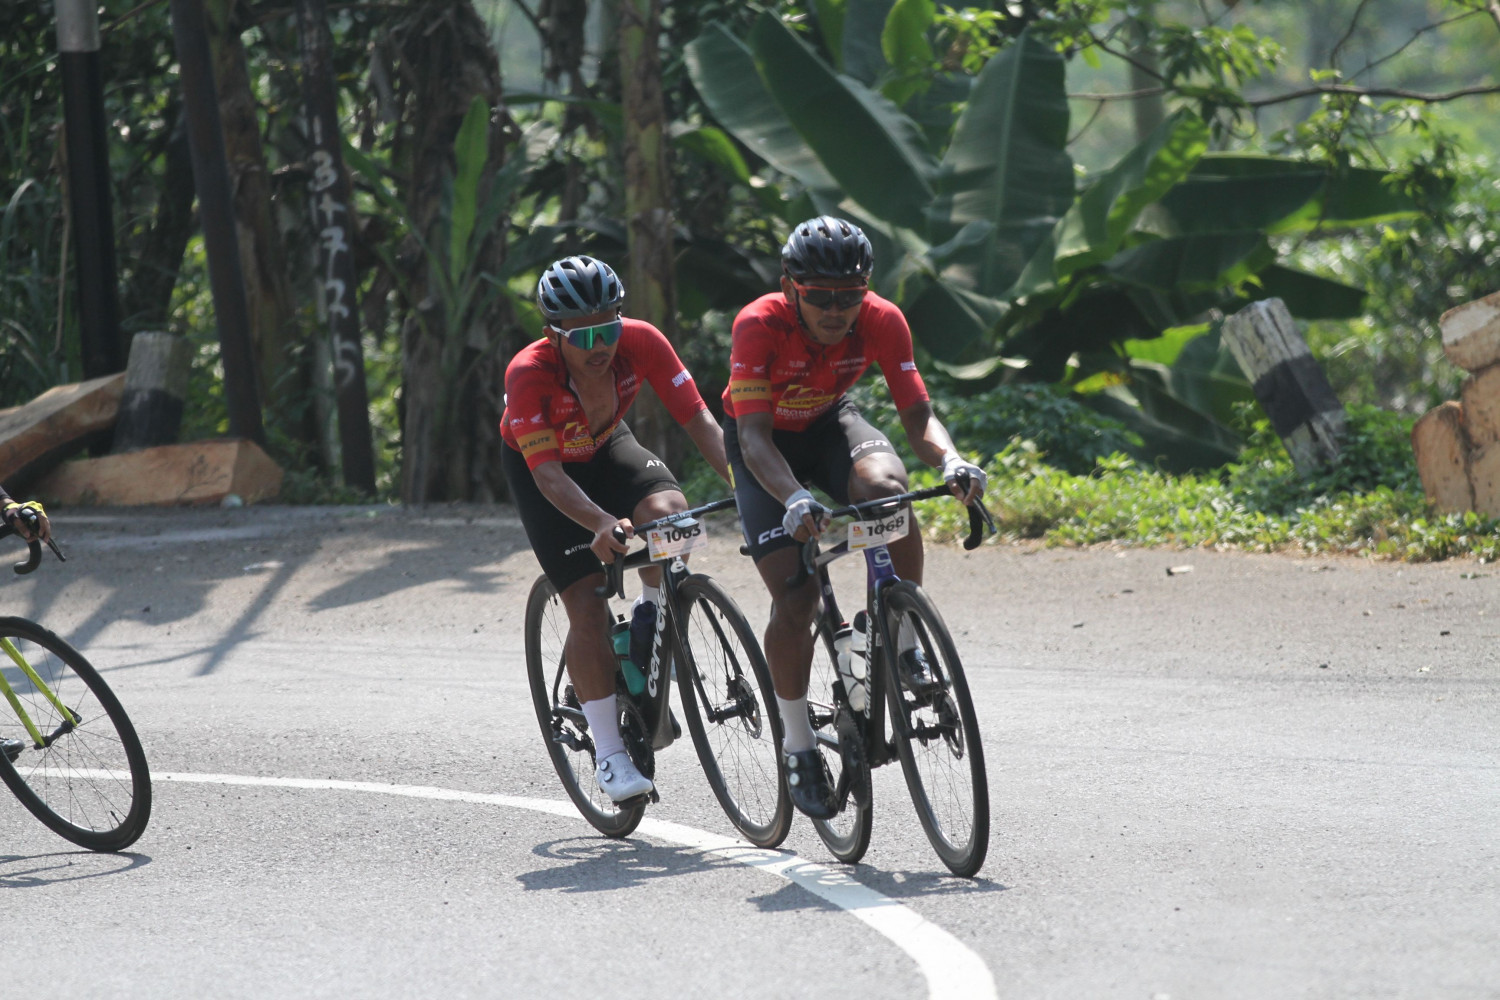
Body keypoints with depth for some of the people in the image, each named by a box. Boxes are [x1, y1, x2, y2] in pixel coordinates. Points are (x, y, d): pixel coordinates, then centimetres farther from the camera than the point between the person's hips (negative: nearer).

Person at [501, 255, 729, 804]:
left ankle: (650, 618, 2)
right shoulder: (529, 373, -36)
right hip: (539, 464, -3)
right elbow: (549, 475, -41)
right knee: (587, 605, -13)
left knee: (669, 511, -29)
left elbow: (699, 419, -27)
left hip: (606, 446, 3)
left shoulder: (640, 342, -28)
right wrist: (603, 524, -58)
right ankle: (609, 756, -6)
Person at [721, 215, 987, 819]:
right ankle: (798, 745, 6)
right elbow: (755, 436, -37)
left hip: (829, 422, 2)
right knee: (795, 600, -14)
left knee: (886, 489, -33)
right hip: (765, 441, -2)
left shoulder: (881, 321, -24)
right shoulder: (759, 326, -33)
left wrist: (950, 461, -45)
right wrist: (794, 500, -55)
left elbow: (916, 414, -23)